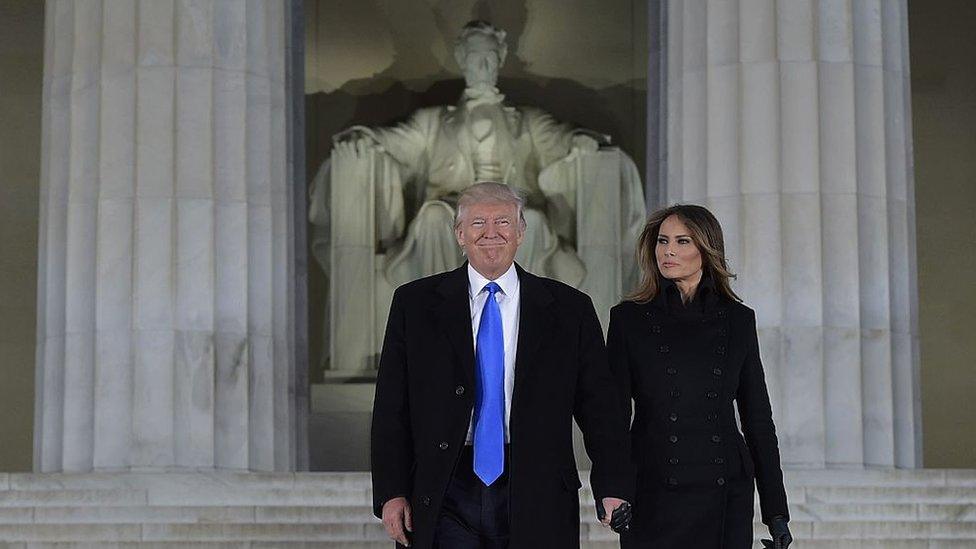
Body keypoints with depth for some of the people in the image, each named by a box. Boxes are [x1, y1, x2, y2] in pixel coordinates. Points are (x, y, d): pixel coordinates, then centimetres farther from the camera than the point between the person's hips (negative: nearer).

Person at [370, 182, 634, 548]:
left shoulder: (568, 309, 6)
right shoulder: (415, 303, 7)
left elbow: (599, 406, 3)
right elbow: (391, 410, 5)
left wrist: (613, 489, -8)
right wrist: (391, 493, -4)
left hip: (536, 504, 0)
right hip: (445, 501, 0)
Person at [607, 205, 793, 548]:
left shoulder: (738, 320, 8)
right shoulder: (629, 319, 4)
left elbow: (758, 418, 9)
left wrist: (776, 511, 6)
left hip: (725, 494, 1)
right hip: (654, 497, -1)